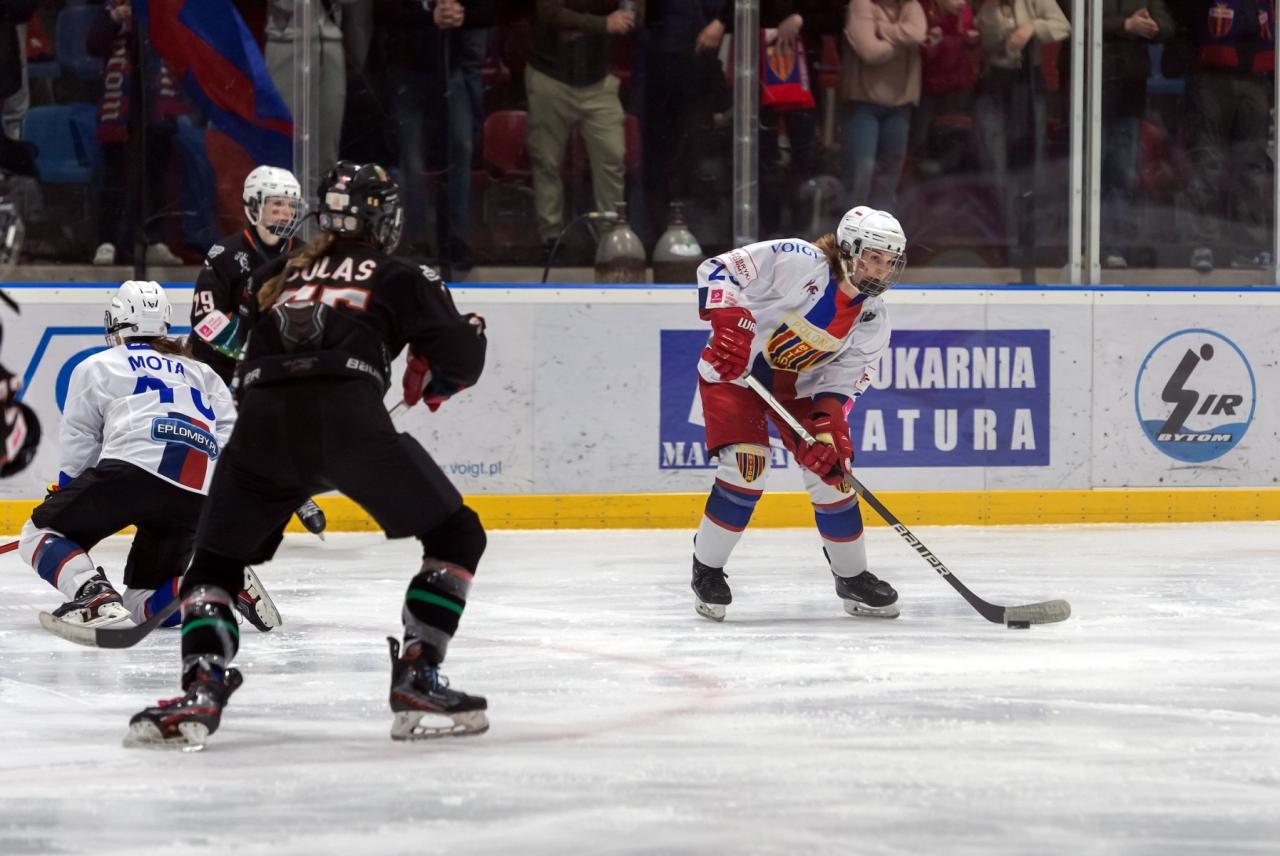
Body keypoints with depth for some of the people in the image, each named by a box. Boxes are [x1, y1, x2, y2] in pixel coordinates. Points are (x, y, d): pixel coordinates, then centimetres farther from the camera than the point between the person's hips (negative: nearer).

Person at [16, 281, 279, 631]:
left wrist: (62, 494, 26)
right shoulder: (202, 373, 34)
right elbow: (232, 436, 19)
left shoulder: (95, 367, 21)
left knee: (40, 534, 12)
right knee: (142, 602, 14)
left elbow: (79, 448, 13)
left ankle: (94, 595, -18)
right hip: (197, 496, 5)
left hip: (131, 469, -5)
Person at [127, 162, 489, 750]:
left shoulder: (278, 278, 31)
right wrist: (431, 381, 30)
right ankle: (417, 681, 2)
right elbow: (461, 355, 10)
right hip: (349, 419, -3)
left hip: (261, 423, 3)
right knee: (457, 537, 12)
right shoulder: (400, 277, 19)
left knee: (214, 562, 20)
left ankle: (201, 690, -3)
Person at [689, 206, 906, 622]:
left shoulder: (873, 320, -9)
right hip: (736, 369, -5)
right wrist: (729, 319, -40)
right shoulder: (796, 261, -26)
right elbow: (718, 270, -27)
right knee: (748, 464, -22)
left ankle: (853, 577, 17)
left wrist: (827, 425, -22)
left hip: (800, 385, 6)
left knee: (832, 471, -2)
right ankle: (706, 572, -5)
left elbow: (843, 382, -6)